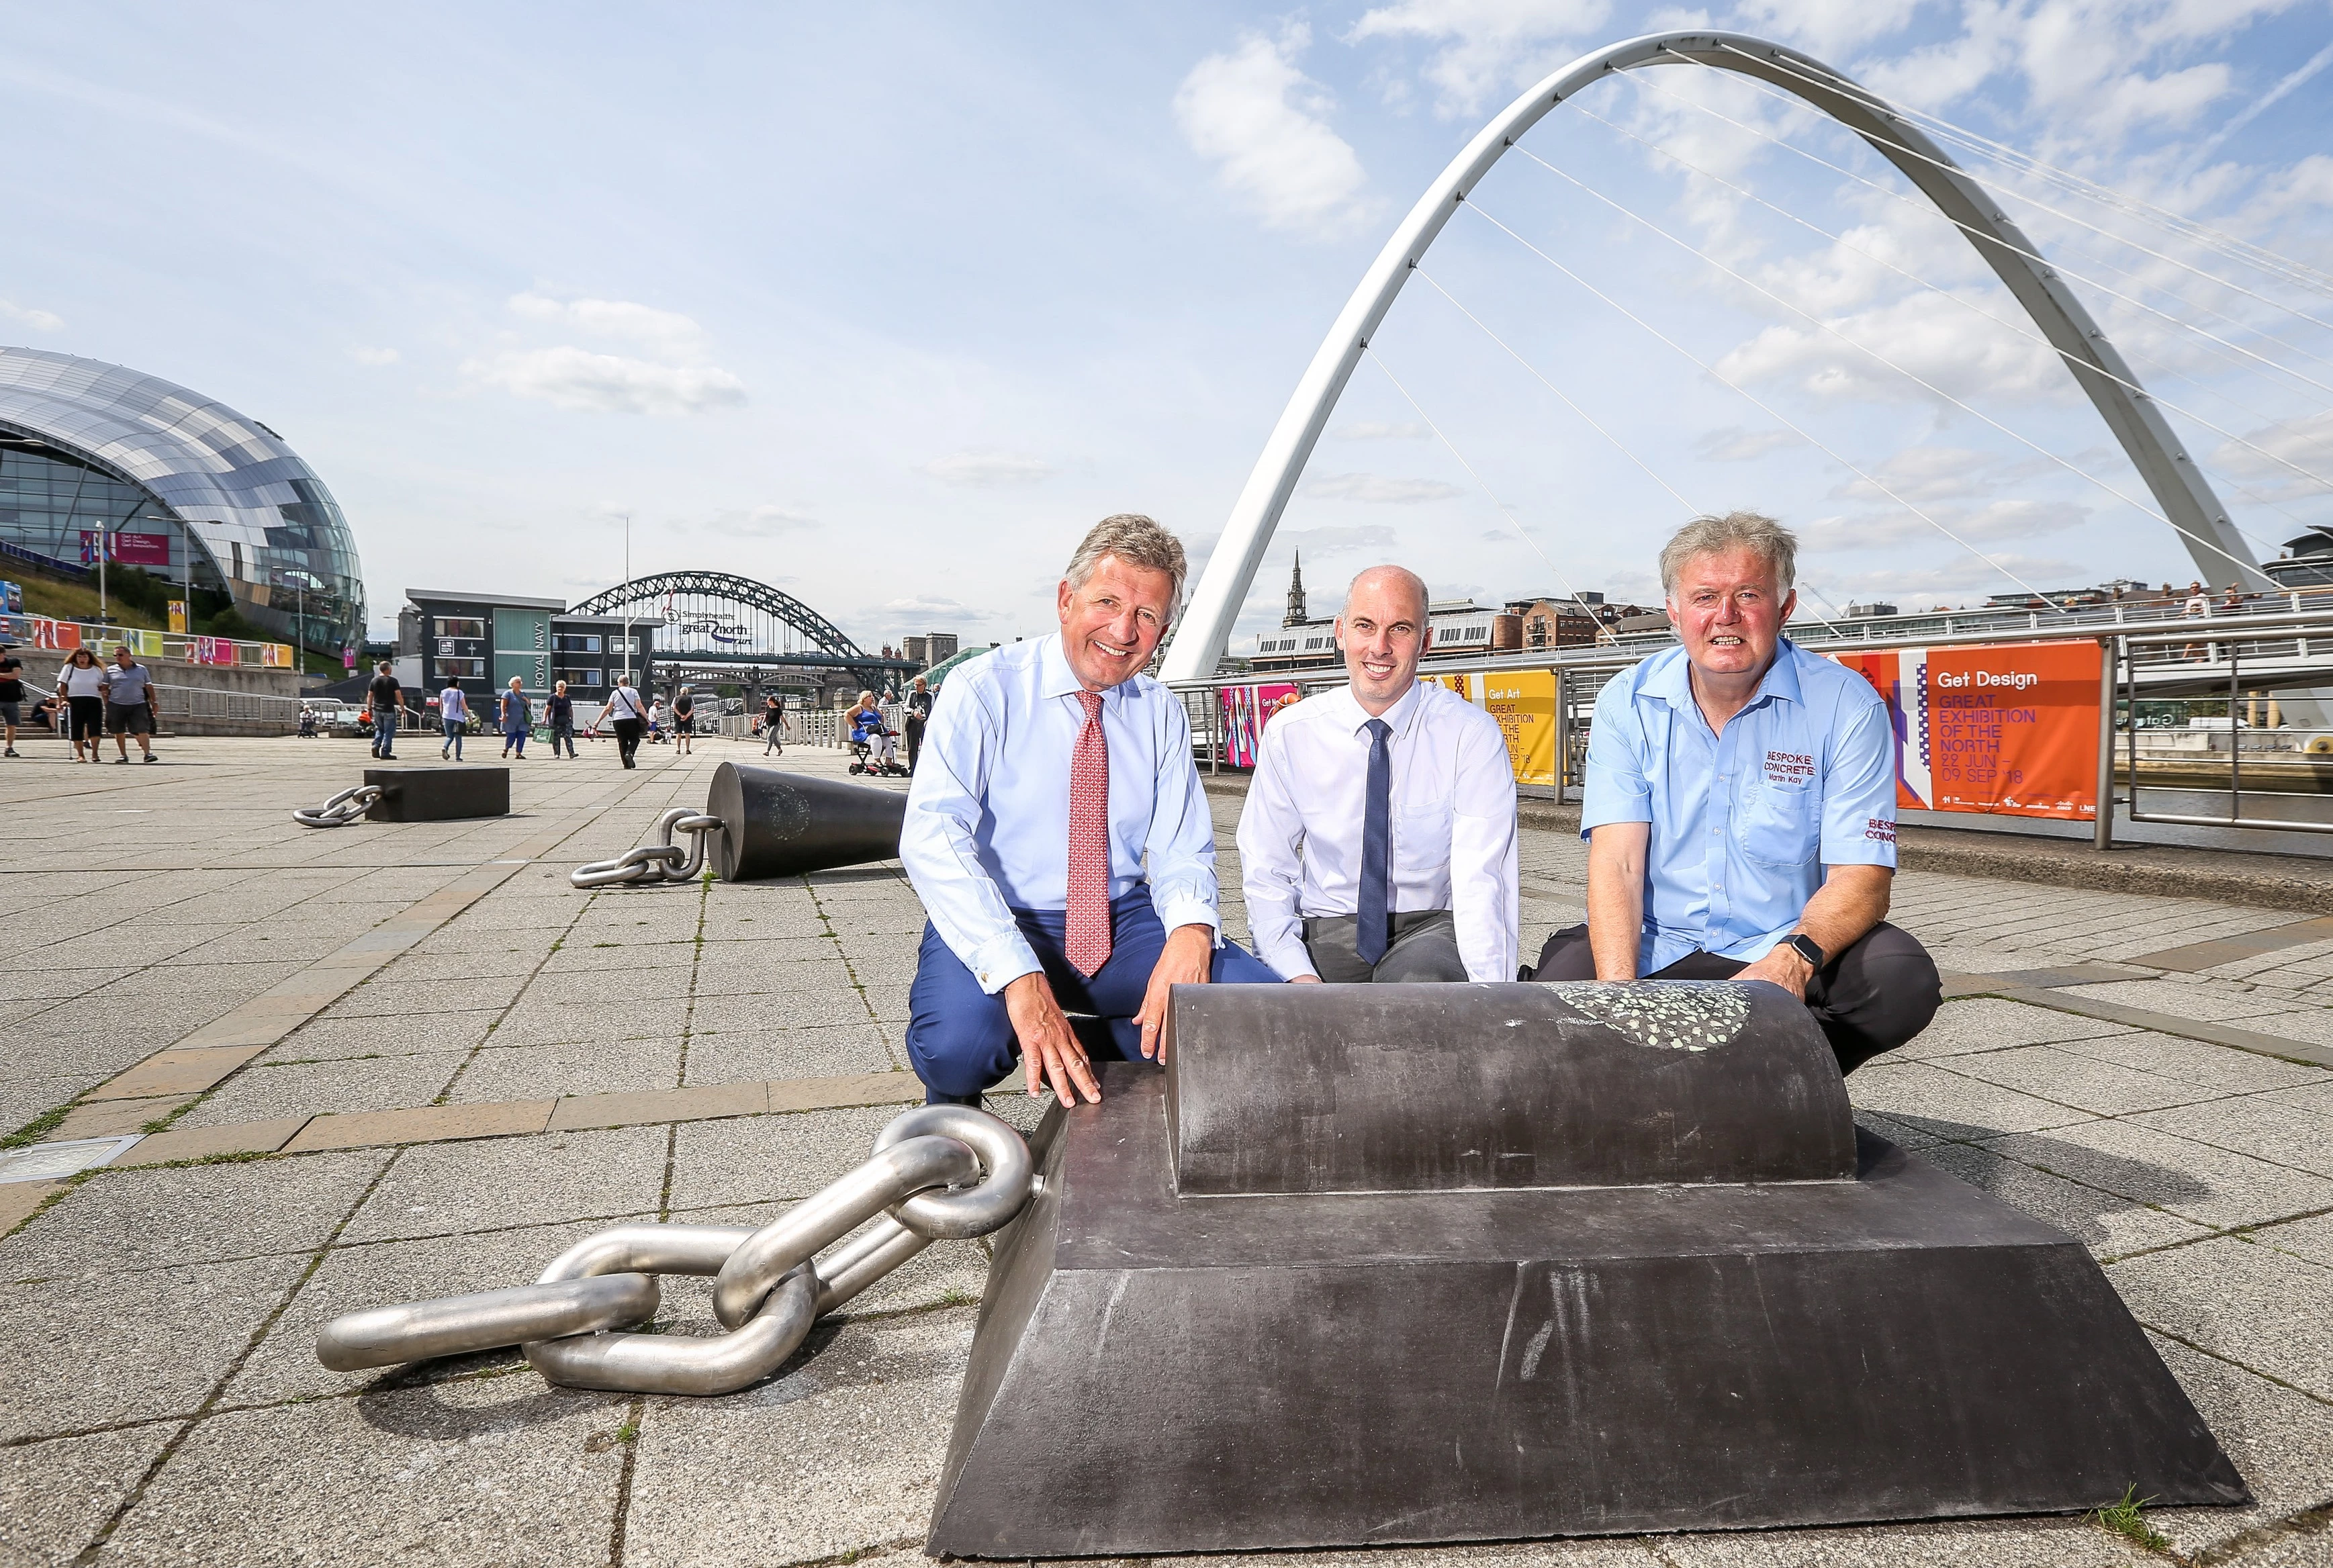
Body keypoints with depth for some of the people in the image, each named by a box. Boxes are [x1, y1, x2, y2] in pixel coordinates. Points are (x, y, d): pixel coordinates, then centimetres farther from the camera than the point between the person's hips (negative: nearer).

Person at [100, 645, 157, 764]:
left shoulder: (141, 669, 8)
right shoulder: (110, 670, 8)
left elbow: (149, 687, 12)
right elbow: (105, 687, 11)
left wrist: (154, 703, 10)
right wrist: (106, 703, 2)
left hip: (138, 705, -1)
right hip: (116, 705, 1)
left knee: (142, 729, -10)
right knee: (119, 731, 6)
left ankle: (147, 753, -12)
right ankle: (123, 755, 14)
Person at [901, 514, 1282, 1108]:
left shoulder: (1162, 714, 5)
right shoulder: (984, 691, -9)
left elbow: (1180, 853, 3)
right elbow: (932, 836, -22)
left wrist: (1191, 932, -24)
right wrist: (1020, 977, -35)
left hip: (1125, 923, 4)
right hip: (999, 924, -3)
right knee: (959, 1043, -34)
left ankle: (1088, 1060, 6)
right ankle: (954, 1121, 4)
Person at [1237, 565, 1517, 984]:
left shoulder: (1472, 735, -6)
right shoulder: (1289, 734, -1)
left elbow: (1481, 881, -14)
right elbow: (1266, 873, 1)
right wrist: (1298, 974, -16)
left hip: (1432, 928, 0)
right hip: (1326, 930, 1)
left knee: (1419, 980, -35)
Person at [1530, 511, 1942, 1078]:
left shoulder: (1845, 706, -6)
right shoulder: (1627, 703, -2)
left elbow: (1861, 878, -11)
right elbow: (1616, 863, -11)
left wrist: (1792, 960, -33)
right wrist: (1617, 990, -28)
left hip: (1782, 951, 1)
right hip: (1655, 953, 0)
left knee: (1902, 977, -28)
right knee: (1562, 979, -29)